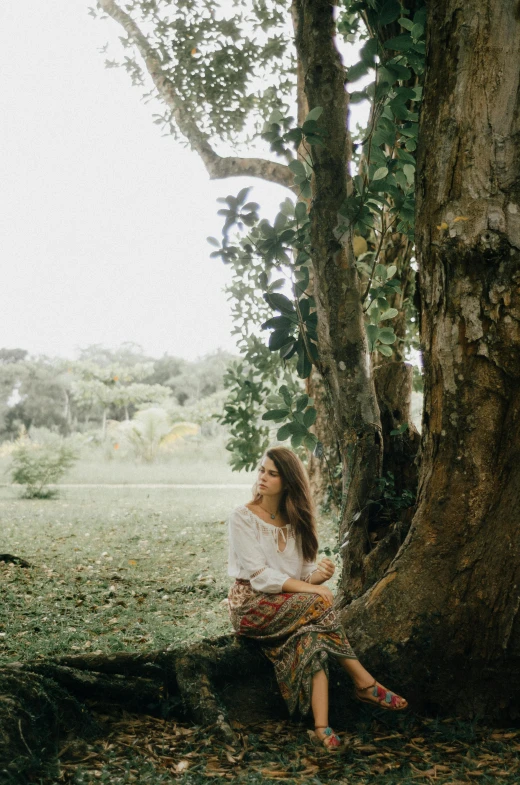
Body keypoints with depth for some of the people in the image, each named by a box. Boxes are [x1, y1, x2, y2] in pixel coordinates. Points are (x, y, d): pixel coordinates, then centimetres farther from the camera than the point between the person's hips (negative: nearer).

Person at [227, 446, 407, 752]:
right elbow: (260, 576, -15)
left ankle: (322, 726, -35)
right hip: (252, 606, -5)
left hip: (291, 606, 5)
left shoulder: (295, 520, 11)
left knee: (311, 634, -29)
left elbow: (304, 571, 6)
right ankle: (365, 683, -19)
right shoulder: (243, 517, -6)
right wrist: (308, 587, -25)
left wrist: (317, 575, -18)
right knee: (319, 604, -28)